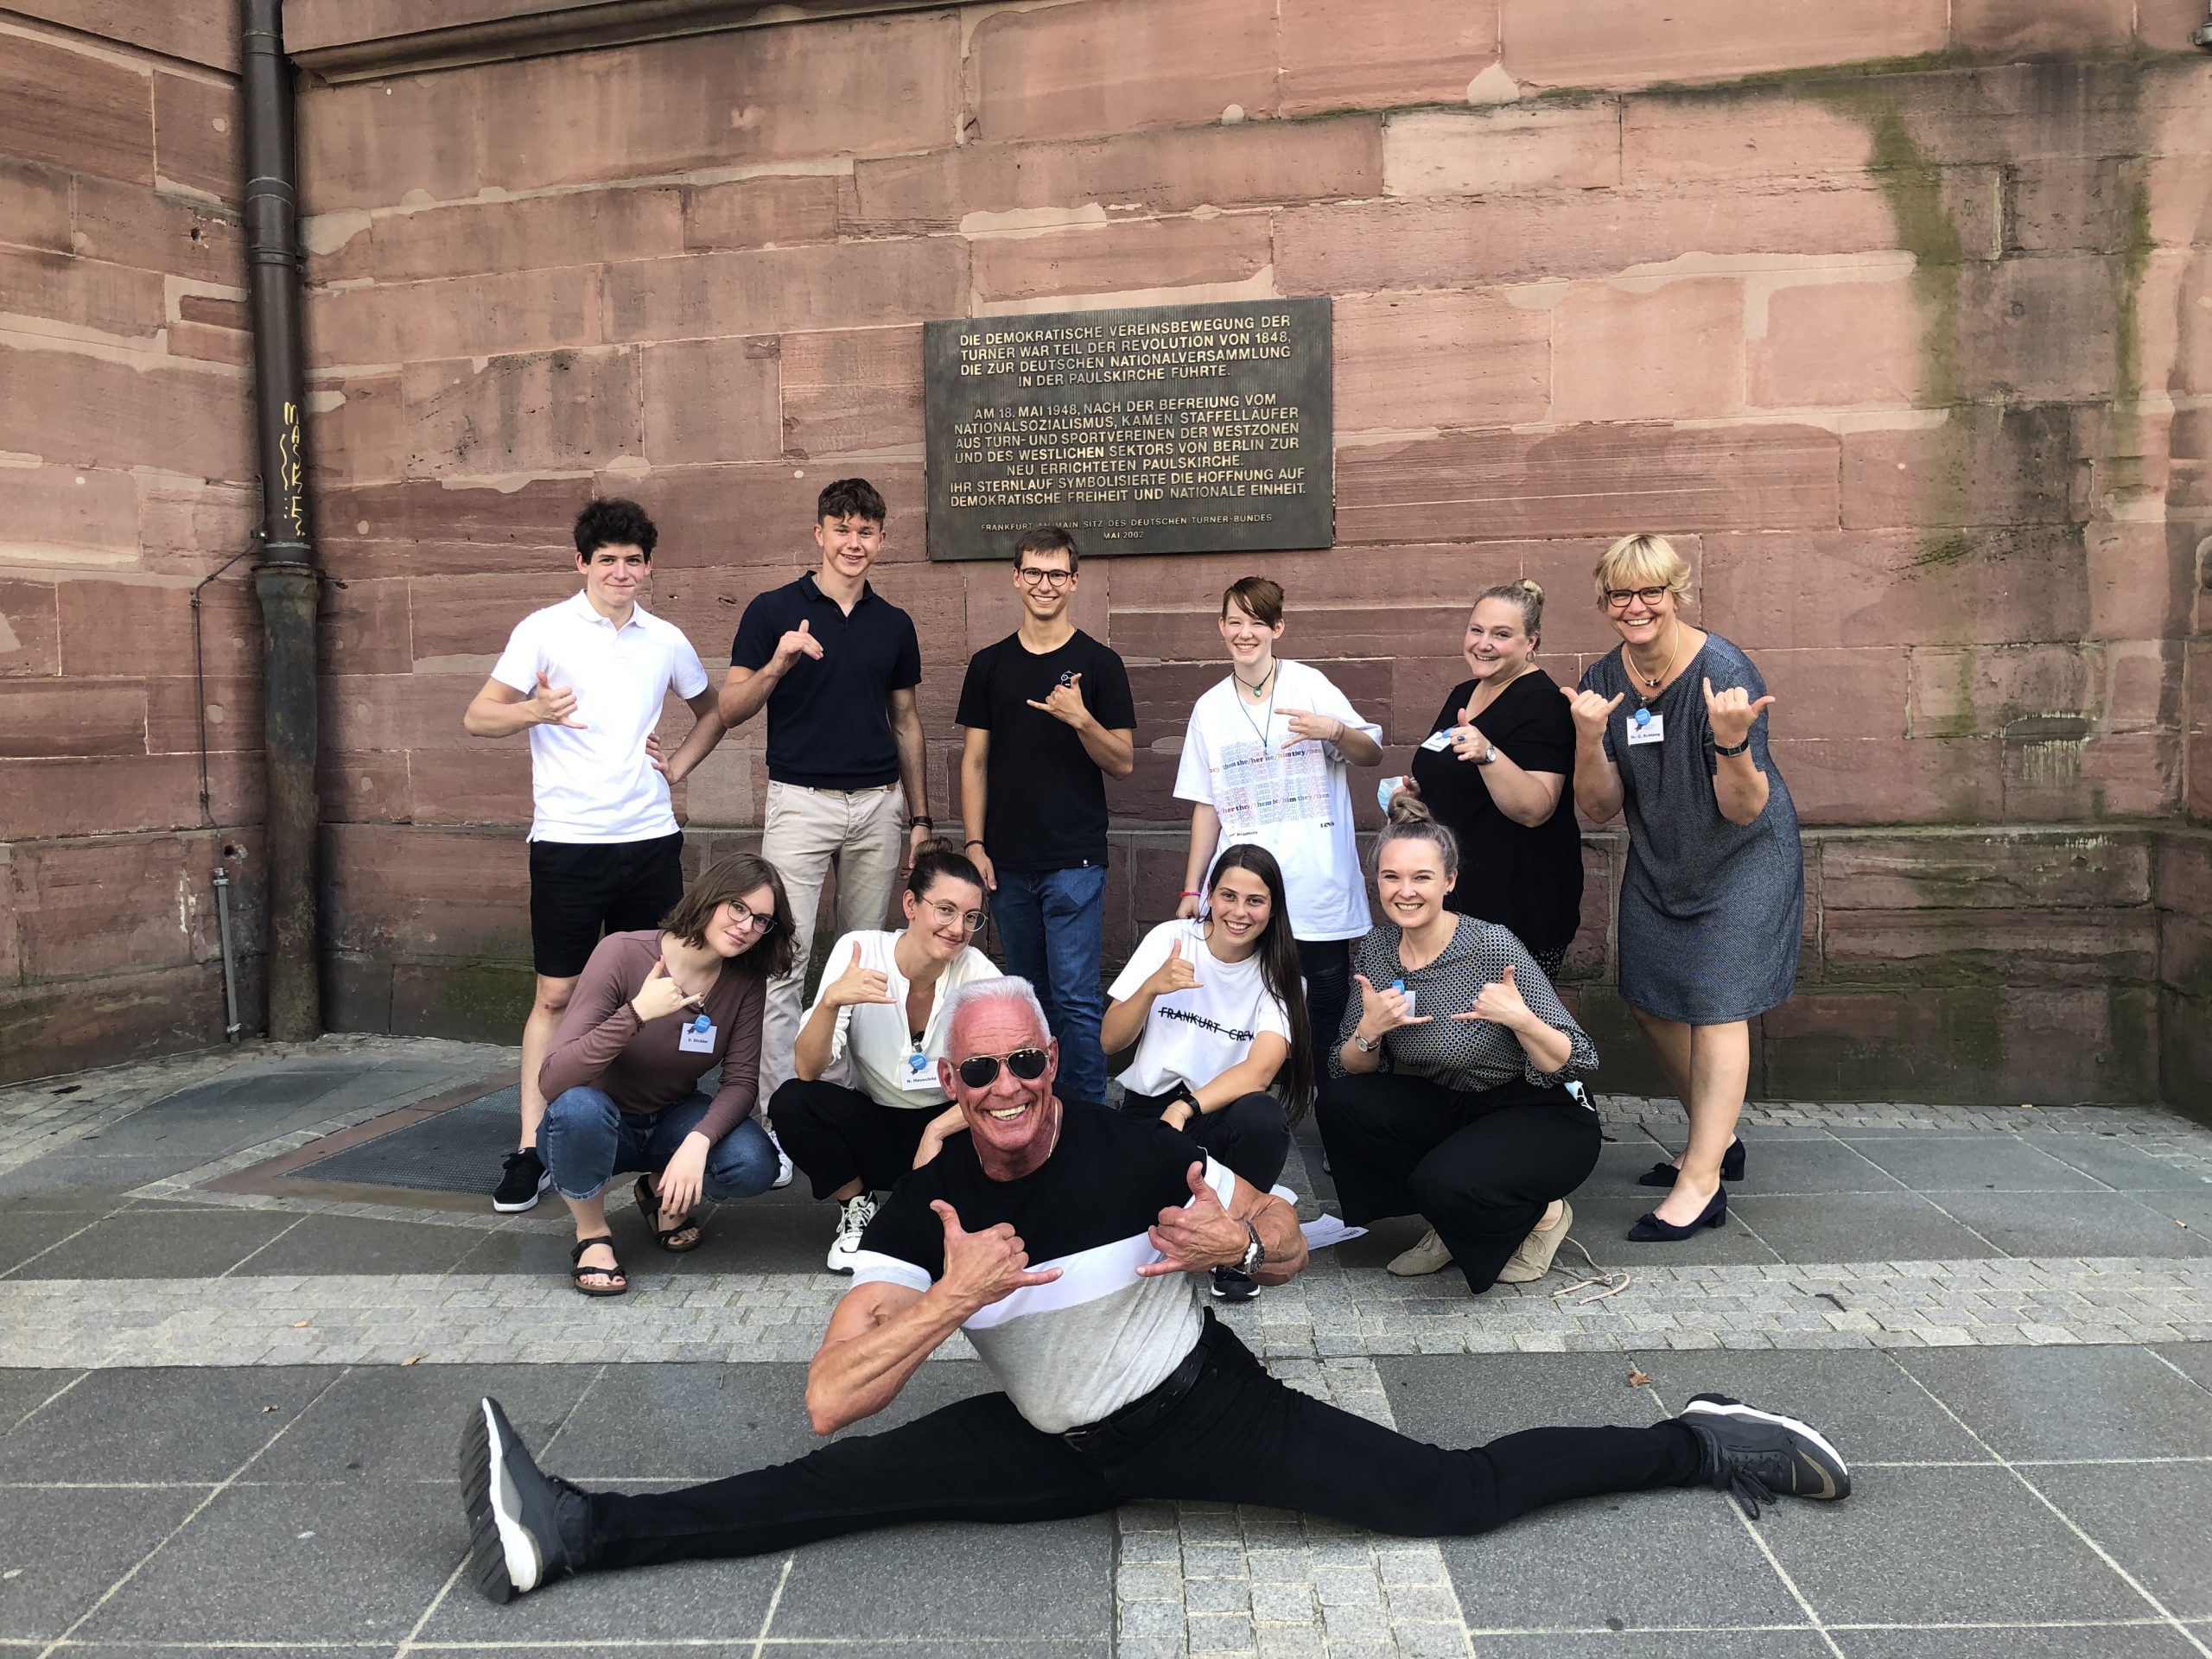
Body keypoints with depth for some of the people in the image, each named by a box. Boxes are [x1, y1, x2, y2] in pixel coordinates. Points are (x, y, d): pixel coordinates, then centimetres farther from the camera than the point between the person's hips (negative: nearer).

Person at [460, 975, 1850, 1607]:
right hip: (1056, 1448, 3)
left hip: (1205, 1406, -3)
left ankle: (1700, 1445, 7)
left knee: (1450, 1496, -10)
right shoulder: (922, 1212, -15)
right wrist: (952, 1296, -34)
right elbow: (830, 1403, -21)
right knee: (836, 1489, -4)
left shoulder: (1138, 1151, -22)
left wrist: (1238, 1244, -31)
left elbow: (1291, 1244, -7)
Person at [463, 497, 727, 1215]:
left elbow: (710, 711, 26)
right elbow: (477, 717, -7)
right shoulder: (544, 631, -2)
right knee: (556, 995, 0)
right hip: (568, 840, -3)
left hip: (651, 837, 4)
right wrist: (534, 710, -27)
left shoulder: (666, 640, 9)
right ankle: (532, 1150, 7)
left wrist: (678, 764, 9)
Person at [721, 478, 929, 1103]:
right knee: (785, 958, -7)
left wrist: (920, 817, 12)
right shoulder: (774, 611, -1)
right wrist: (778, 665, -21)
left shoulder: (894, 624, 10)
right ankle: (781, 1107, -1)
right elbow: (730, 711, -3)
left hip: (879, 805, 4)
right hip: (800, 801, -3)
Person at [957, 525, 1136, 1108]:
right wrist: (974, 845, 1)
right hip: (1008, 862, 3)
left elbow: (1123, 763, -1)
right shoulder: (990, 665, 9)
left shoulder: (1098, 664, 0)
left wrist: (1081, 718, -19)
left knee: (1076, 998, -4)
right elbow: (974, 761, 9)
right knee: (1028, 994, 13)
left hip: (1075, 861, -3)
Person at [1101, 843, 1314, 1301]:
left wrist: (1185, 1109, -33)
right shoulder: (1170, 939, -2)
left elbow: (1260, 1070, -20)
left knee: (1263, 1117, -35)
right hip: (1147, 1108, 0)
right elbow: (1111, 1040, -2)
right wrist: (1151, 988, -20)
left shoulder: (1275, 971, -3)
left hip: (1222, 1114, 0)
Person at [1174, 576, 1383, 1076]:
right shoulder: (1209, 708, 11)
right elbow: (1207, 806, 13)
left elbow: (1373, 755, 2)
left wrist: (1333, 729, -19)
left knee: (1327, 1012, 0)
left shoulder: (1309, 685, 2)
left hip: (1318, 888, -2)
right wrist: (1191, 889, 10)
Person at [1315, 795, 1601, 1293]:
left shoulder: (1494, 947, -22)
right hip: (1451, 1110, 6)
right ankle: (1454, 1221, 4)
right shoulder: (1375, 949, -7)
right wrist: (1369, 1031, -24)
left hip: (1544, 1120, -6)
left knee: (1445, 1182, -31)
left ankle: (1541, 1215, 4)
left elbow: (1573, 1064, -17)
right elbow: (1348, 1070, -3)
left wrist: (1520, 1019, -36)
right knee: (1339, 1103, -16)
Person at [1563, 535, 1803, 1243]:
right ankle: (1717, 1139, 31)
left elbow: (1745, 810, -24)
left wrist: (1731, 741, -43)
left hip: (1741, 860, -6)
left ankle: (1701, 1184, 0)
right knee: (1651, 1004, 11)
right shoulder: (1602, 681, -8)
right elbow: (1600, 808, -11)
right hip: (1658, 864, 6)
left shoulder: (1725, 672, -24)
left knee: (1716, 1011, -7)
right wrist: (1589, 739, -28)